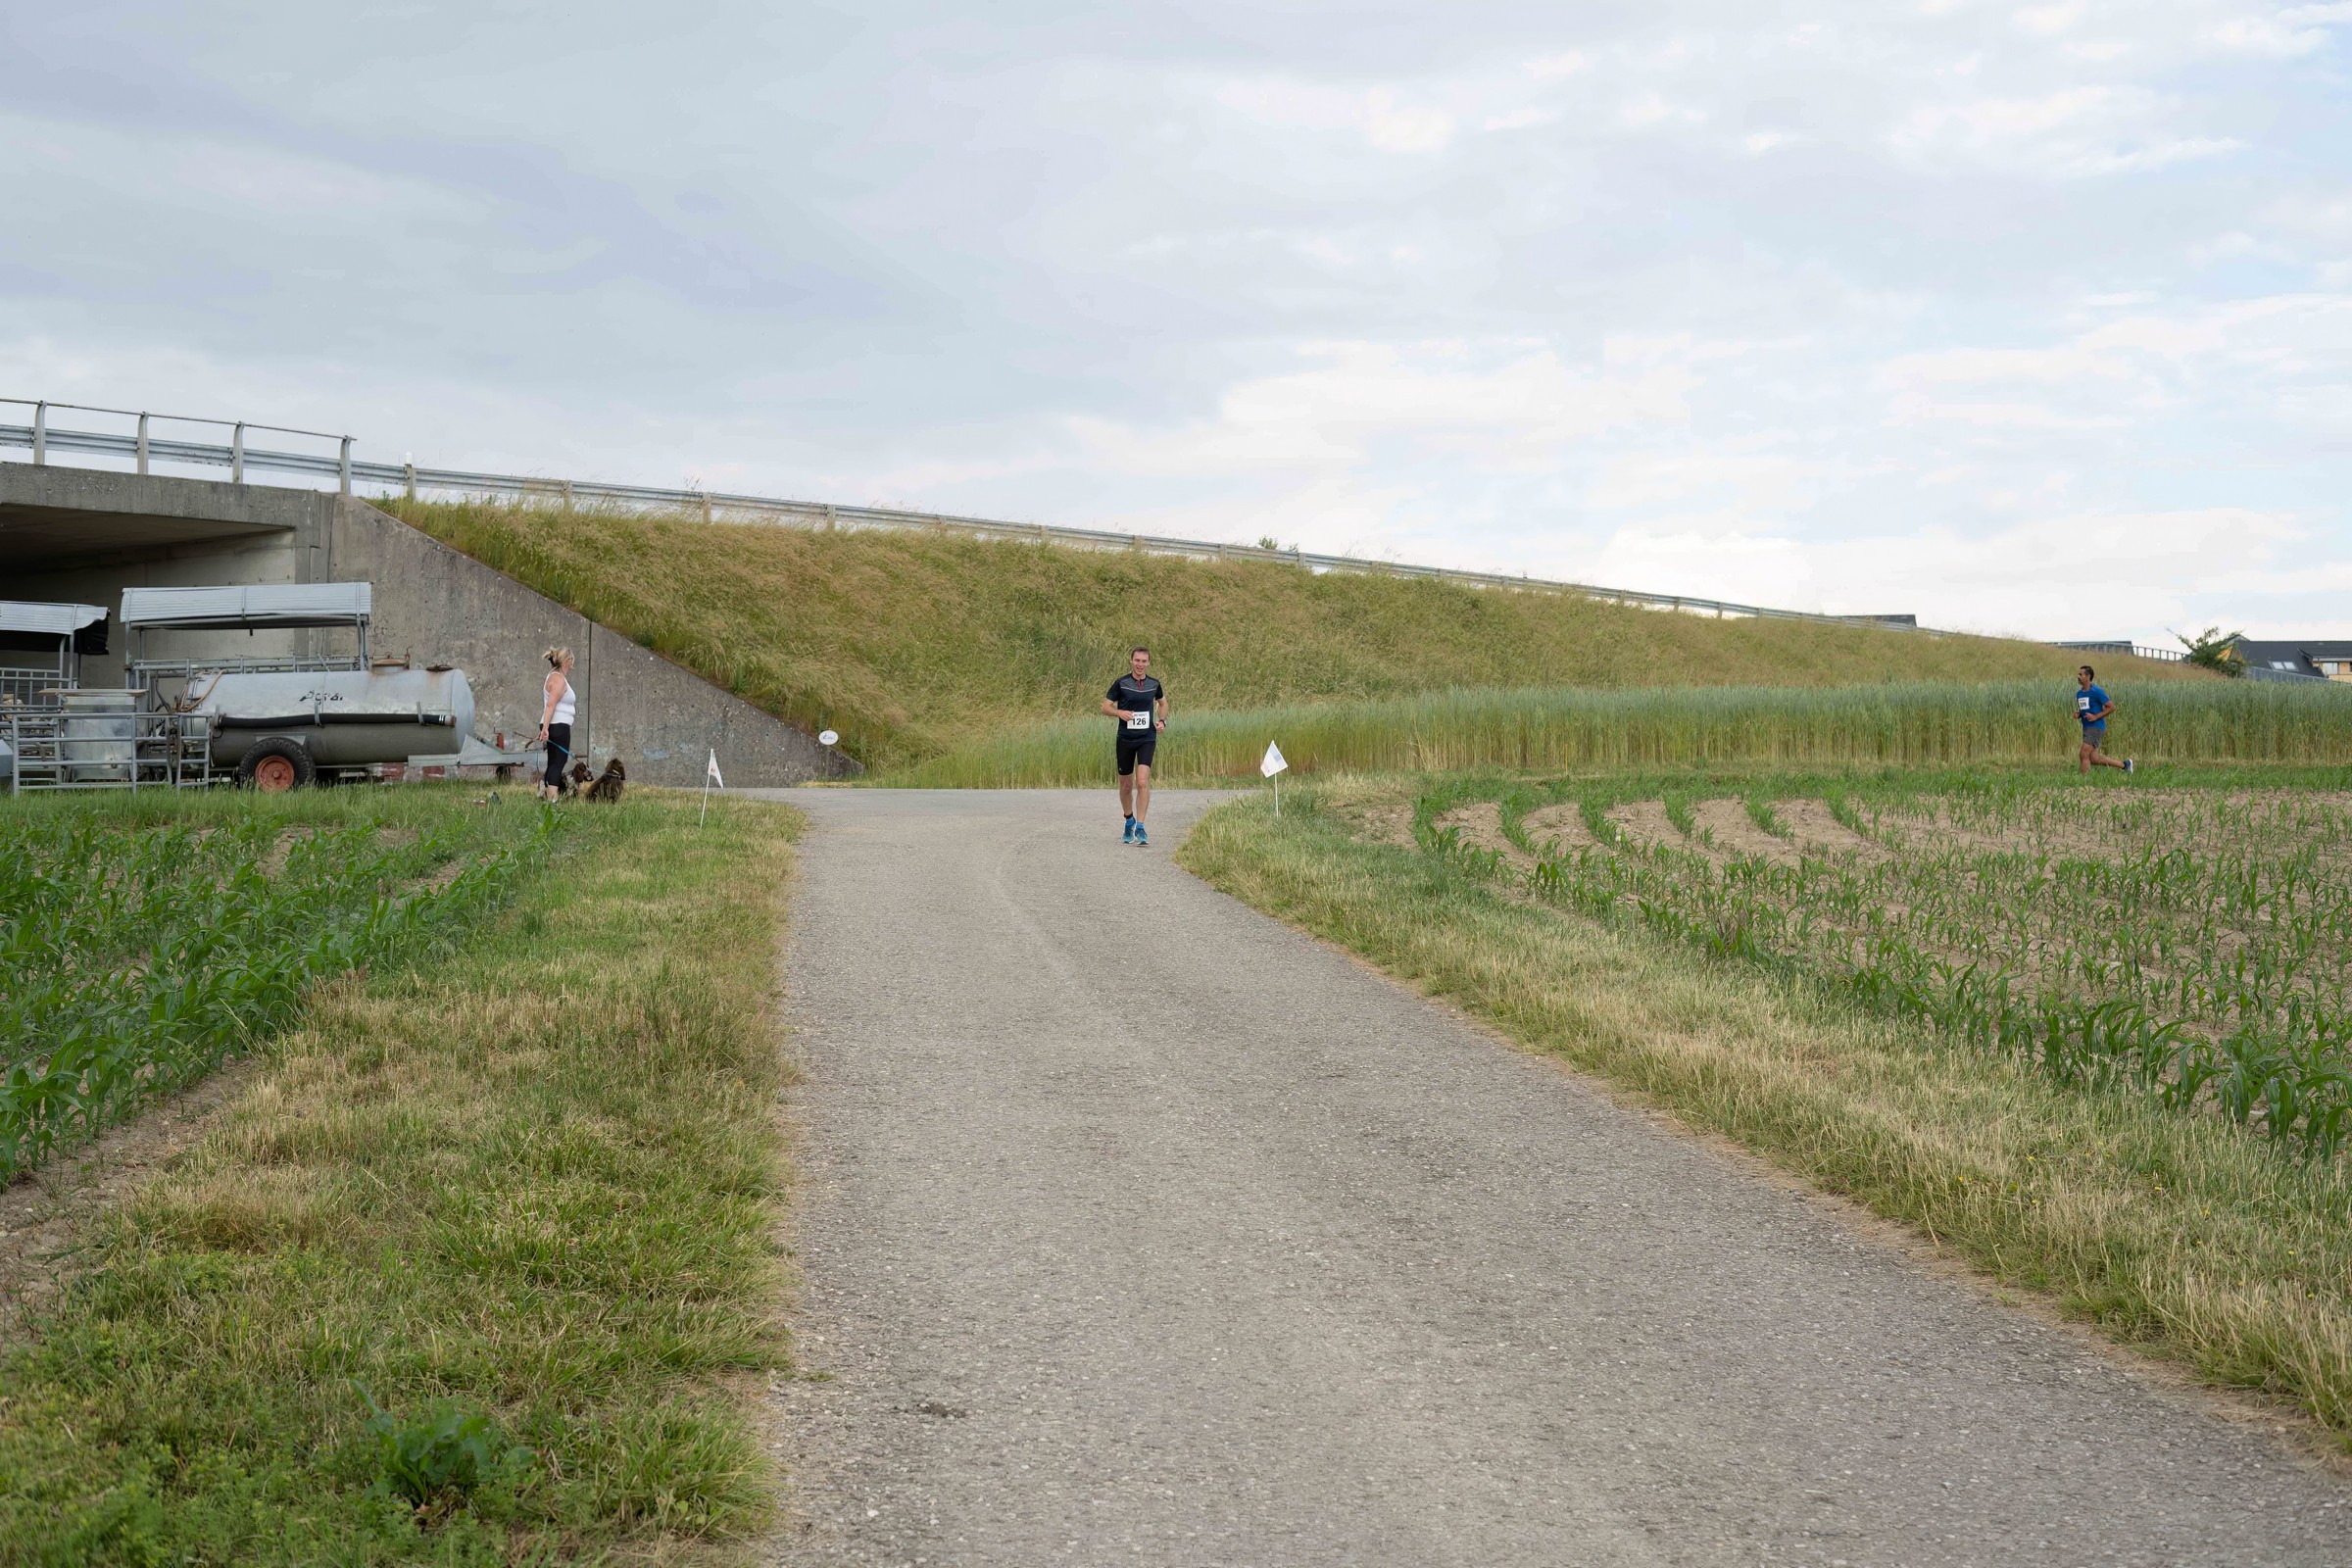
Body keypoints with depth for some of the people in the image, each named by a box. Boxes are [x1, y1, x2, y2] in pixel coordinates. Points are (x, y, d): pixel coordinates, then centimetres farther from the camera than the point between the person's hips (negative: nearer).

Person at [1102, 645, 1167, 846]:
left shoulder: (1154, 684, 4)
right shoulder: (1120, 683, -3)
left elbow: (1162, 703, 23)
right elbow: (1106, 706, 2)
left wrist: (1162, 720, 5)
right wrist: (1119, 713, -18)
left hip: (1147, 739, 0)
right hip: (1125, 739, 0)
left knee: (1142, 782, -16)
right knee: (1126, 785, 10)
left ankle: (1140, 828, -14)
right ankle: (1129, 821, 33)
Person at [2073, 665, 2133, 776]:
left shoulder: (2096, 692, -12)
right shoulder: (2079, 693, 11)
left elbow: (2111, 707, -10)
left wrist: (2096, 716, -17)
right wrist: (2077, 714, 2)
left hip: (2096, 727, -8)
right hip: (2086, 728, 8)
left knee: (2084, 755, -14)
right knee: (2094, 758, 9)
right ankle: (2124, 764, 25)